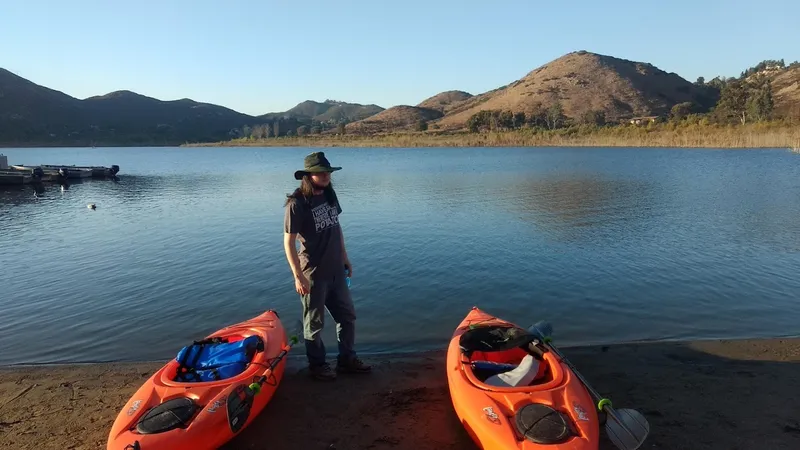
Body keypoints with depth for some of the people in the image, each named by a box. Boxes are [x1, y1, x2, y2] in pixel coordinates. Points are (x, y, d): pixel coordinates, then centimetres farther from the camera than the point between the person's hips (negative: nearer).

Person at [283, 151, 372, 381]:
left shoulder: (329, 195, 4)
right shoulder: (297, 203, -18)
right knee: (314, 322, 10)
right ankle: (317, 365, 30)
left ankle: (347, 359, 34)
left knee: (347, 315, 17)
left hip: (335, 270, 8)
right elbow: (289, 242, -17)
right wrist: (298, 277, -19)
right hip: (313, 273, -7)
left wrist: (345, 257, 15)